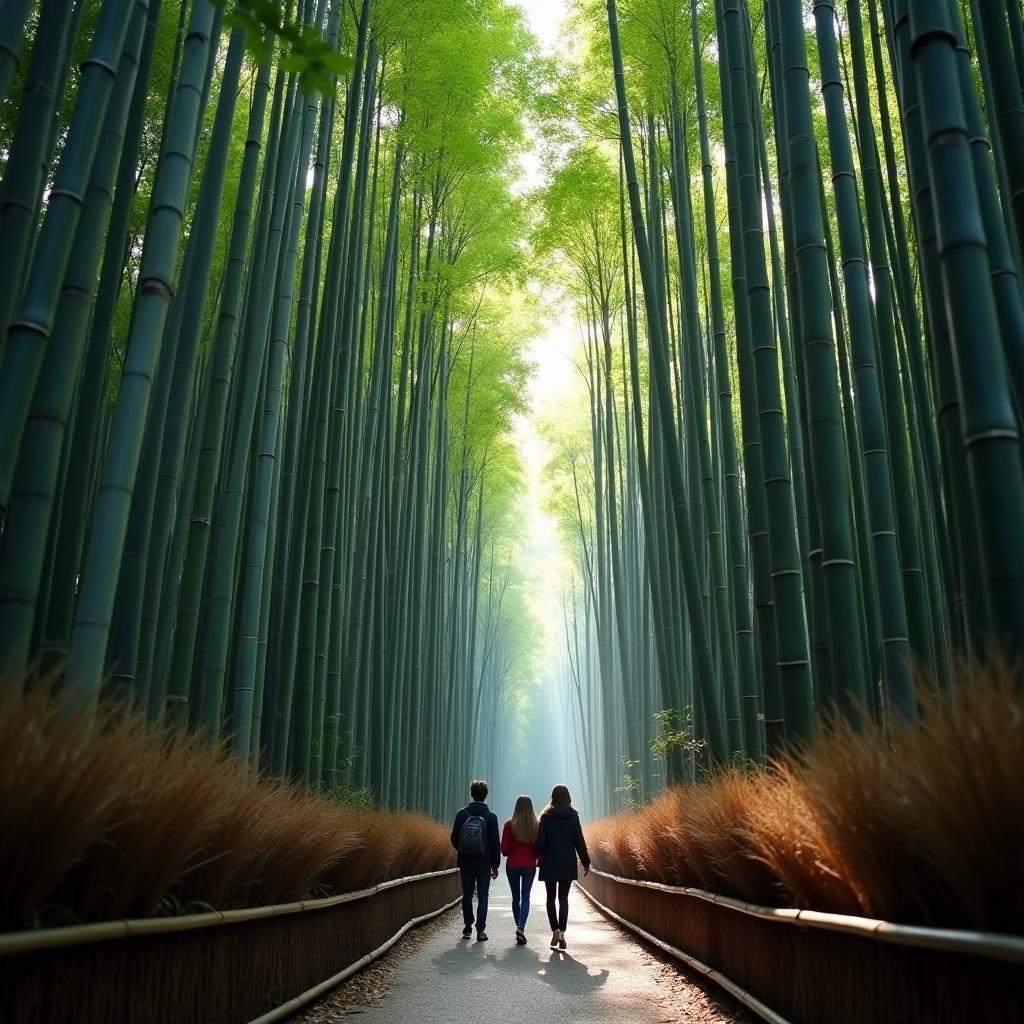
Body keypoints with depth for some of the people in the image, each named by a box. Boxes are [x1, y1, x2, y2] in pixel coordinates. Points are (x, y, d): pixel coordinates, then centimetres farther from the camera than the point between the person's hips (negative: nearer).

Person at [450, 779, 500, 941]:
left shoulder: (462, 814, -4)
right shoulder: (491, 816, -7)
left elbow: (454, 838, 1)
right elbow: (495, 843, -4)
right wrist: (495, 864, 3)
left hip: (466, 862, 1)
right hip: (484, 863, -1)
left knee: (467, 895, 13)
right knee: (483, 896, 4)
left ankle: (468, 926, 19)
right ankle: (481, 929, -3)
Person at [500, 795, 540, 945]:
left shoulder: (509, 825, -8)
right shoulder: (536, 825, -7)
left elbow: (504, 848, -7)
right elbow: (539, 847, -5)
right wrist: (537, 859, 15)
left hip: (512, 865, 0)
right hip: (529, 865, 0)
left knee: (516, 897, 13)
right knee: (525, 897, 4)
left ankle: (519, 928, 18)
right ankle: (521, 928, -13)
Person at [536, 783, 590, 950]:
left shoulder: (546, 816, -5)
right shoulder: (573, 816, -2)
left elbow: (540, 841, -8)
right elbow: (579, 841, -1)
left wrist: (541, 858, 8)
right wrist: (586, 863, 5)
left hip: (550, 863, -1)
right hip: (568, 863, 1)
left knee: (551, 898, 11)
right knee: (563, 898, 7)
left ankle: (555, 931, 2)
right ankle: (562, 933, -4)